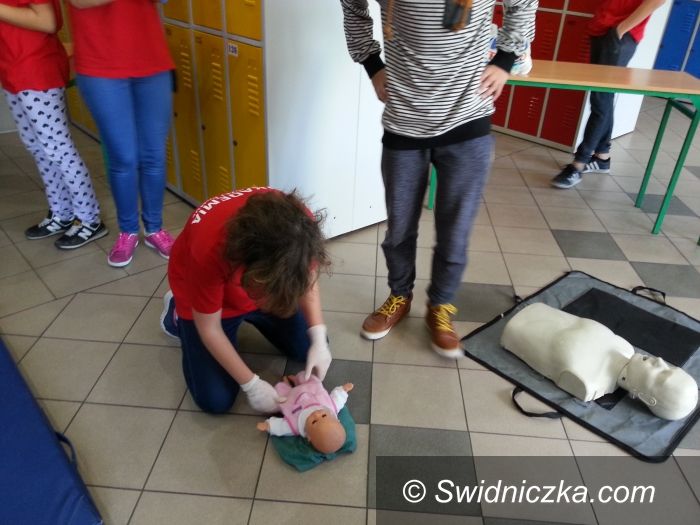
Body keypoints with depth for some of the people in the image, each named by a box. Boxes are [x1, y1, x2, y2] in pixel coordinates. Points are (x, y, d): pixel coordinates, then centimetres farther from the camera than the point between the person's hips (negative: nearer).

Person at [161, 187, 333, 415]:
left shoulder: (299, 227, -34)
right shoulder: (209, 249, -43)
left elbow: (306, 278, -12)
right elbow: (209, 329, -26)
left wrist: (319, 339, -24)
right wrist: (252, 385, -23)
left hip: (264, 286, 4)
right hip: (202, 294, -3)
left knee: (309, 350, 4)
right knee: (216, 400, -4)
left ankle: (250, 316, 27)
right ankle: (178, 314, 19)